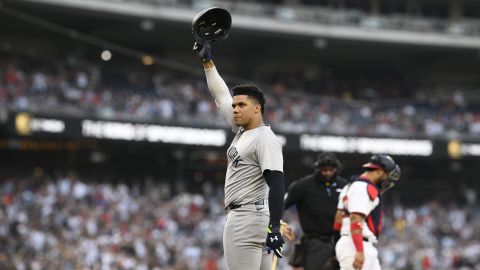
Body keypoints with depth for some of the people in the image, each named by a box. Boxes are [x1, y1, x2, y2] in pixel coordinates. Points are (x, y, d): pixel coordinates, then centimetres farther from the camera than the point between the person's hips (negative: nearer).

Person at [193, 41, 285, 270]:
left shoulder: (264, 139, -11)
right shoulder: (242, 131, 16)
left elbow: (276, 185, -20)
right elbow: (221, 96, 27)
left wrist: (275, 227, -29)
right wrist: (207, 61, 26)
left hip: (248, 218, -10)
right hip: (239, 217, 10)